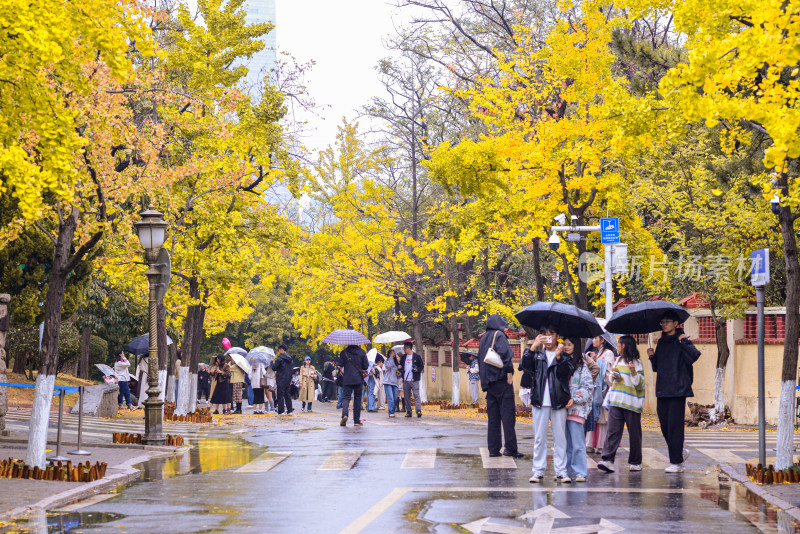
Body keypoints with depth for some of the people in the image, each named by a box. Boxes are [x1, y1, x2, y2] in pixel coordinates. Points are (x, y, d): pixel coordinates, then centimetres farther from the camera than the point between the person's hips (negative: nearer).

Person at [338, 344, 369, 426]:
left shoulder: (344, 352, -1)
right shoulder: (362, 352, 1)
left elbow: (340, 366, 0)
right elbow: (366, 366, 1)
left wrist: (342, 373, 18)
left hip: (347, 380, -1)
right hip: (359, 379, 1)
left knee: (346, 398, 1)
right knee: (357, 400, 8)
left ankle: (344, 414, -27)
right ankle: (357, 421, 10)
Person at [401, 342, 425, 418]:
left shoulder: (417, 356, 0)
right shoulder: (404, 357, 15)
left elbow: (422, 366, 3)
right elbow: (401, 366, 22)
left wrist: (417, 370, -16)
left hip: (414, 380, -5)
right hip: (405, 380, 5)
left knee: (416, 395, -13)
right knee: (406, 396, 5)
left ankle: (419, 410, -18)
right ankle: (408, 411, 11)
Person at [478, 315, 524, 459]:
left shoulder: (484, 338, 17)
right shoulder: (499, 335, -5)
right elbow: (504, 352, -22)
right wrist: (509, 371, -18)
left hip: (488, 381, 7)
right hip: (501, 379, -7)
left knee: (493, 417, 8)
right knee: (507, 415, -5)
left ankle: (493, 449, 6)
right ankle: (510, 448, -8)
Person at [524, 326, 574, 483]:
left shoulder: (565, 356, 8)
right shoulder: (538, 354, 12)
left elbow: (566, 373, -7)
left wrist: (559, 356, -18)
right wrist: (533, 347, -15)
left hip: (559, 402, -1)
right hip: (540, 402, 1)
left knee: (560, 437, 2)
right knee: (539, 438, 3)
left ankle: (561, 471, 7)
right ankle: (538, 471, 7)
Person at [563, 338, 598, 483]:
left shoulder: (582, 364, -2)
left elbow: (588, 386, -5)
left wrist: (574, 399, -11)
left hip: (577, 408, -5)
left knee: (577, 442, -9)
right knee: (565, 442, 7)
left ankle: (579, 473, -6)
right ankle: (567, 472, 12)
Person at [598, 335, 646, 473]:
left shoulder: (636, 362, -4)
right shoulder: (617, 360, 17)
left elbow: (640, 384, -8)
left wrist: (633, 372, -23)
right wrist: (613, 377, 7)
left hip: (631, 403, -5)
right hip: (616, 400, 5)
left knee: (634, 432, 4)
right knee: (613, 430, -7)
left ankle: (635, 462, 14)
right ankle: (608, 460, -15)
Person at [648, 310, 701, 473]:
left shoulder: (682, 340, -3)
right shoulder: (661, 342, 16)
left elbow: (695, 355, -19)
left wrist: (684, 341, -19)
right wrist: (652, 356, 3)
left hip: (678, 389, -7)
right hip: (662, 389, 7)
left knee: (675, 424, -7)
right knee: (664, 424, 7)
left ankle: (676, 462, -2)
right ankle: (680, 452, 27)